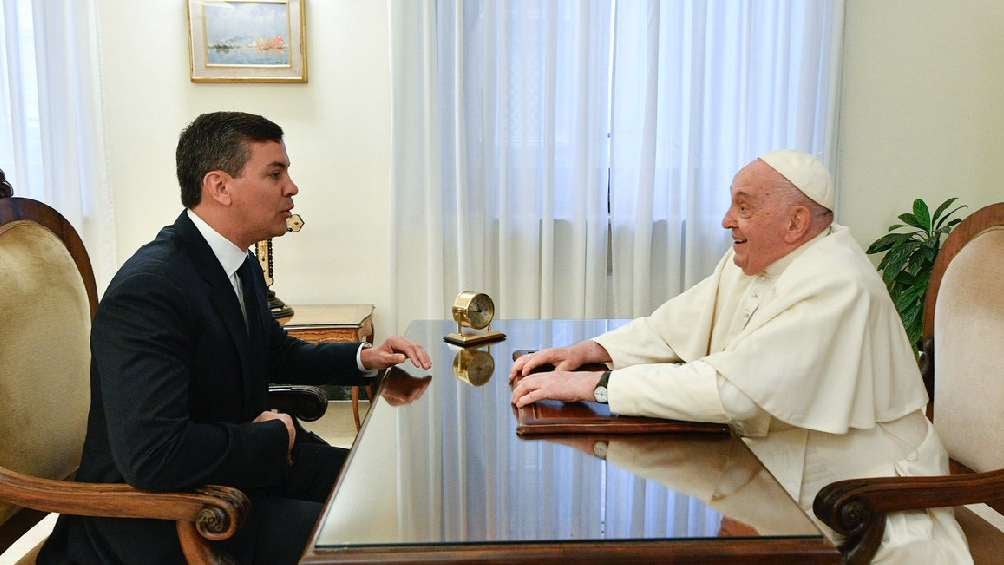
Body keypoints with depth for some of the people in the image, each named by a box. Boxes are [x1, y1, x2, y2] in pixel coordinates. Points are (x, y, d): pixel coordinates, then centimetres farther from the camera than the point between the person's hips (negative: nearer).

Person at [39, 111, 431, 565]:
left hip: (245, 458, 9)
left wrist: (362, 357, 4)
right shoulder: (148, 289, -27)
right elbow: (153, 458, -34)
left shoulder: (241, 264, 1)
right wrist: (274, 435, -20)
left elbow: (277, 354, 20)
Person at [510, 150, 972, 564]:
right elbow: (674, 326, 7)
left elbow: (731, 389, -32)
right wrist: (593, 351, -10)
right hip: (772, 471, 7)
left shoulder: (835, 286, -25)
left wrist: (596, 385, -30)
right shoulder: (748, 262, 3)